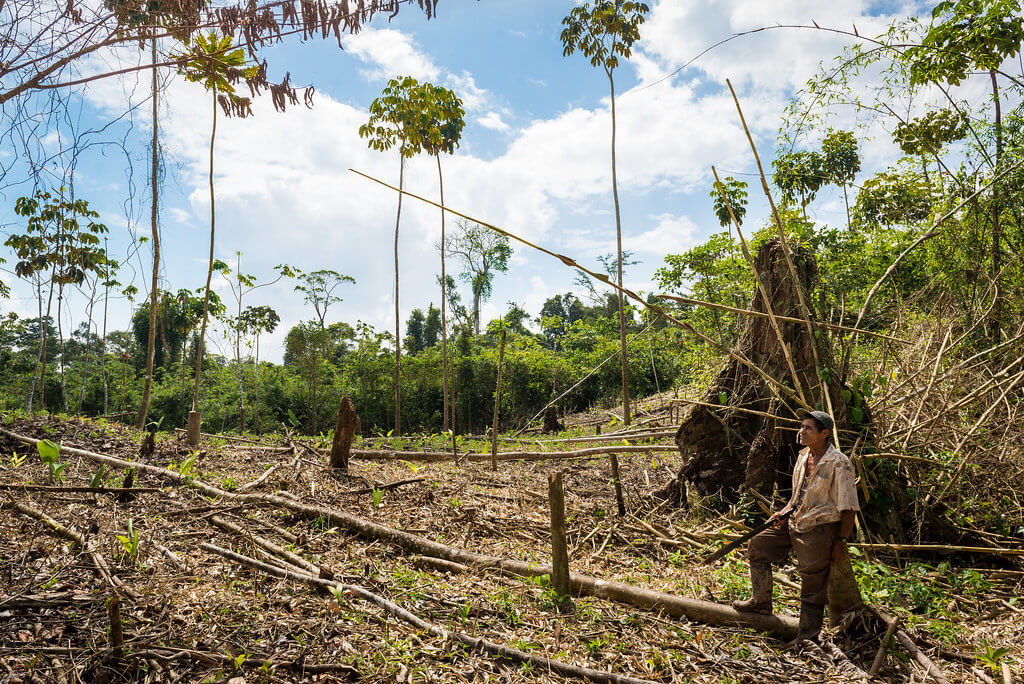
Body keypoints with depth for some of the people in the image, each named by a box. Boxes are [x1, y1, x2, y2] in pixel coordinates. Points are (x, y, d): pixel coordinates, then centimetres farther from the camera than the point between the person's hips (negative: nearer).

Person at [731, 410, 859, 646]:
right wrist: (784, 512, 2)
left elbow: (849, 507, -14)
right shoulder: (803, 456, 6)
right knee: (757, 546, 11)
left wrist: (841, 541, -13)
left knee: (813, 585, 2)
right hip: (795, 523, 8)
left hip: (820, 529, -8)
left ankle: (808, 637, 17)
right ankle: (761, 602, 26)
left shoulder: (839, 463, -18)